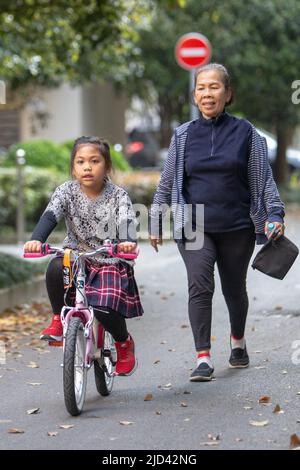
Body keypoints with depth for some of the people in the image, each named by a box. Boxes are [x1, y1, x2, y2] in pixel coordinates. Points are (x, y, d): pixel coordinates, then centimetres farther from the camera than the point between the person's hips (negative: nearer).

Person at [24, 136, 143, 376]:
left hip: (110, 261, -2)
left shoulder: (118, 195, -5)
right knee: (56, 269, -34)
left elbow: (127, 222, -21)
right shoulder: (67, 191, -2)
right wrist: (36, 239, -39)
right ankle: (58, 319, -7)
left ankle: (124, 342, 10)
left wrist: (127, 241, -46)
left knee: (105, 308, -26)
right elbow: (50, 216, -17)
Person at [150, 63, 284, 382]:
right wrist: (155, 224, 13)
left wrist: (275, 214, -6)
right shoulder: (183, 136, 4)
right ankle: (203, 358, -13)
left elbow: (263, 178, 4)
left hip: (237, 227, 0)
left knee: (234, 288, 14)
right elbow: (167, 182, 11)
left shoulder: (245, 133, 0)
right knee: (200, 286, -15)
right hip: (194, 227, 0)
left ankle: (238, 340, 40)